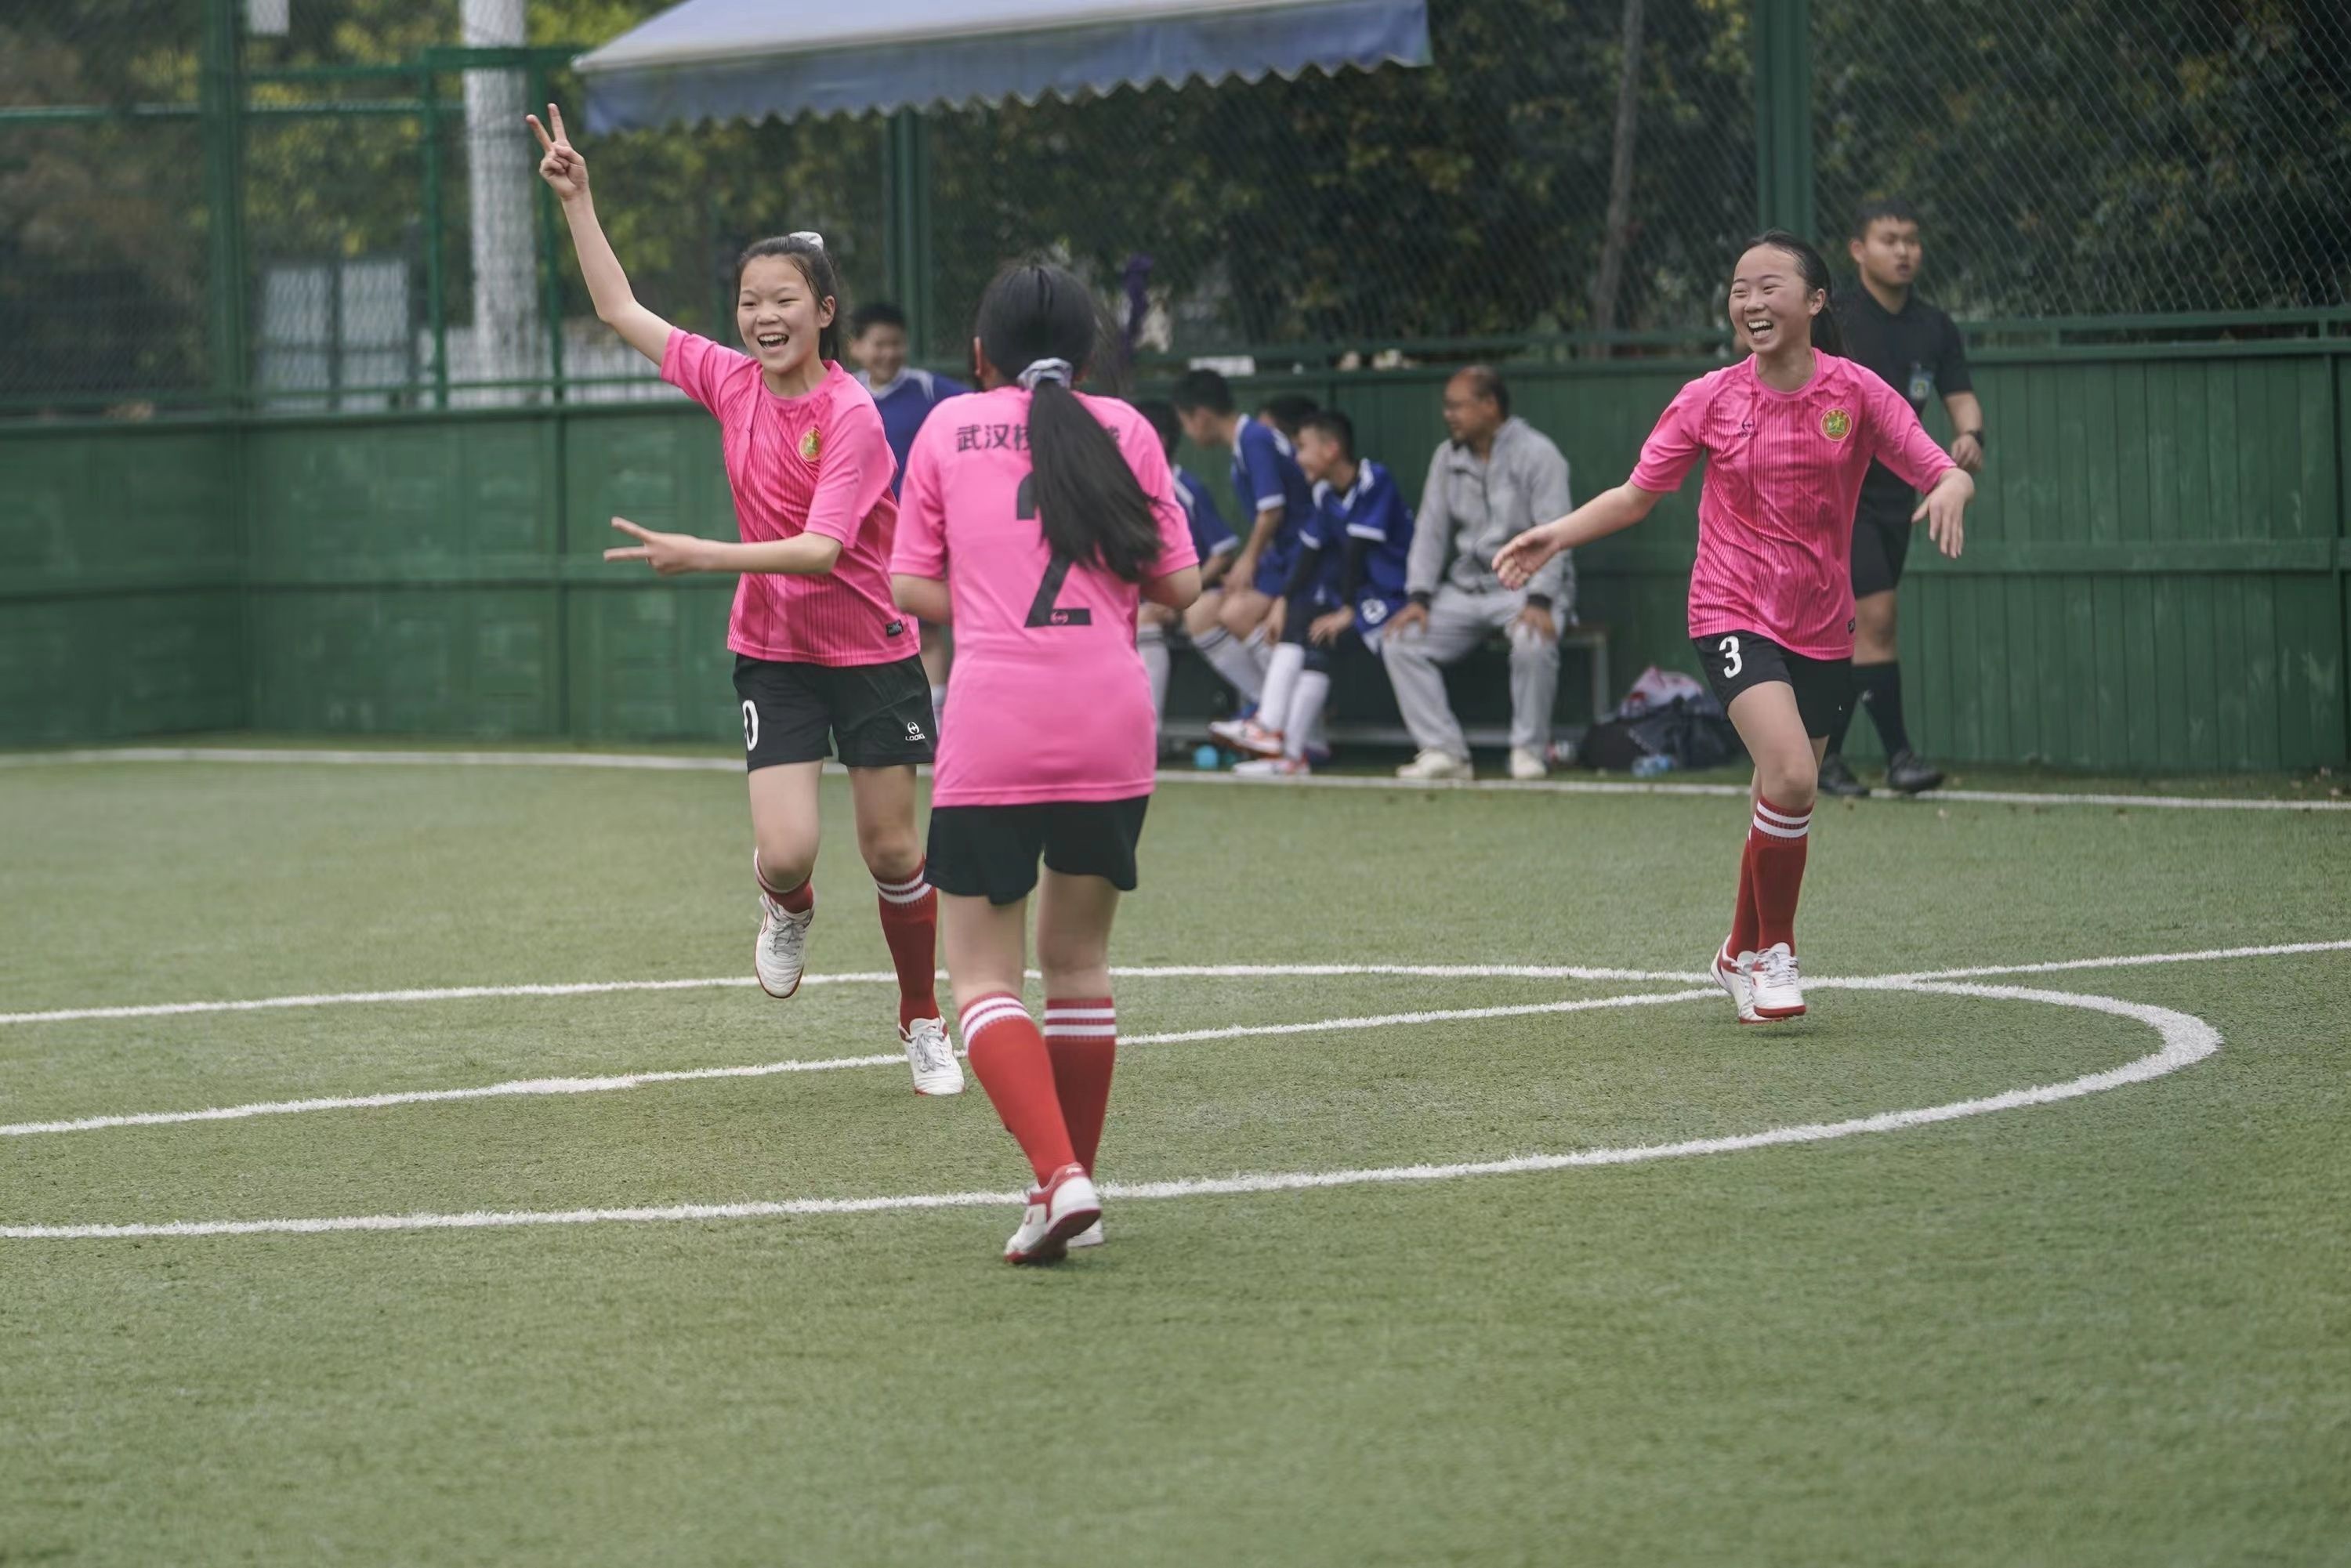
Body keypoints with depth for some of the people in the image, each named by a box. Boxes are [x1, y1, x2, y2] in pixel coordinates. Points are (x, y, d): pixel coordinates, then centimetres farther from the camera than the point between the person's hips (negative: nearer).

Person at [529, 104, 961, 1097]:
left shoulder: (850, 415, -19)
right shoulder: (732, 384, -3)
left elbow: (822, 548, -27)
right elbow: (621, 311, 9)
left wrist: (706, 556, -35)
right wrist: (576, 200, 7)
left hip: (871, 650, -3)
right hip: (773, 652, 3)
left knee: (892, 850, 5)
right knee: (785, 852, -12)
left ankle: (923, 1025, 25)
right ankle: (788, 911, 26)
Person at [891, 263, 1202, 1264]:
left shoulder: (947, 431, 8)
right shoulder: (1124, 429, 8)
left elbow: (911, 590, 7)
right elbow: (1179, 585, 7)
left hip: (991, 732, -2)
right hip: (1110, 728, 2)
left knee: (985, 974, 2)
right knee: (1079, 958, 16)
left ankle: (1061, 1177, -17)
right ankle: (1072, 1192, 19)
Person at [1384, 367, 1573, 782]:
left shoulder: (1535, 453, -10)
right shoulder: (1448, 457, 9)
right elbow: (1431, 530, 8)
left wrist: (1539, 603, -29)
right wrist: (1419, 598, -6)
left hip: (1526, 583, -6)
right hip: (1466, 588, 6)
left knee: (1534, 643, -37)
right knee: (1400, 640, -13)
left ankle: (1529, 753, -18)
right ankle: (1444, 752, -16)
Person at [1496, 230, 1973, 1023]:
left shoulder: (1856, 393, -4)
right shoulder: (1709, 400, -2)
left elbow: (1940, 470, -7)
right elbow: (1636, 495, 6)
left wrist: (1951, 487, -30)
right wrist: (1557, 534, -8)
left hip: (1822, 625, 2)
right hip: (1735, 615, -2)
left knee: (1785, 799, 10)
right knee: (1791, 778, -24)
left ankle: (1742, 954, 34)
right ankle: (1774, 949, -5)